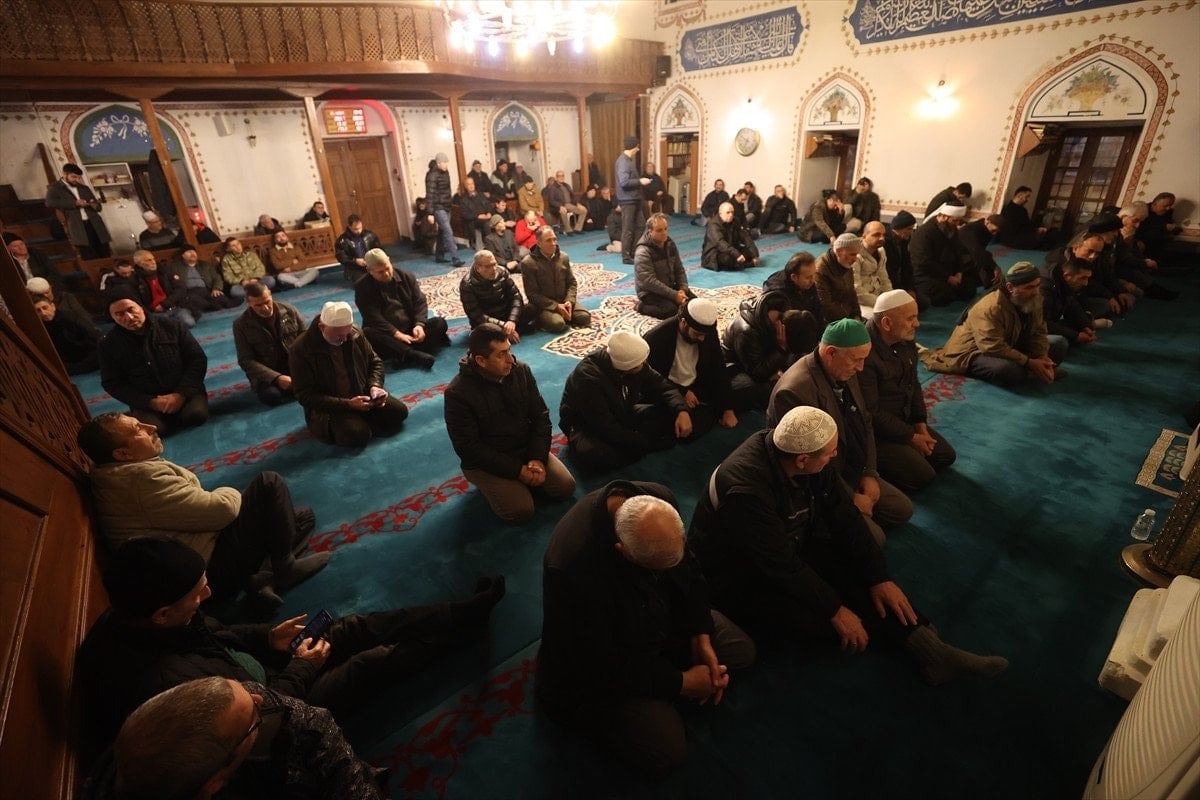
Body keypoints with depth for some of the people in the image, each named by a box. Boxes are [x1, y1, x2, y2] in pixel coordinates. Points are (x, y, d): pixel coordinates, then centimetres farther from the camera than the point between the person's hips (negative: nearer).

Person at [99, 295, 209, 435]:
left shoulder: (169, 325, -2)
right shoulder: (109, 344, 1)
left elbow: (198, 359, -3)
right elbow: (112, 383, 2)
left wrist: (181, 394, -14)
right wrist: (151, 402, -13)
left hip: (183, 391, 0)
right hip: (146, 403, 0)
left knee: (196, 414, -31)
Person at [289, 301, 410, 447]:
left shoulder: (355, 333, -6)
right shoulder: (300, 350, -20)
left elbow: (375, 361, 10)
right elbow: (306, 396, -19)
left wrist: (375, 385, -12)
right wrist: (347, 404, -28)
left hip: (362, 396, 5)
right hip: (328, 408, -5)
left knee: (399, 412, -12)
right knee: (358, 434, -29)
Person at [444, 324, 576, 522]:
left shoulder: (521, 371, -8)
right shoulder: (457, 393, -22)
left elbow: (540, 416, -2)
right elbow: (469, 448, -20)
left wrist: (538, 458, -15)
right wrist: (516, 469, -21)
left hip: (527, 450, 5)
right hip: (486, 462, -4)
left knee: (565, 487, -9)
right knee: (521, 510, -20)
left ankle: (523, 479, 14)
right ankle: (492, 484, 8)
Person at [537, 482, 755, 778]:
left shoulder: (660, 500, -23)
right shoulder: (572, 565, -42)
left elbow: (687, 569, -3)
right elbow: (602, 664, -28)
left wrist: (701, 639, -9)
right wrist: (681, 682, -18)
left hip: (663, 616, 6)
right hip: (598, 668, -6)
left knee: (742, 651, 5)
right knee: (667, 751, -15)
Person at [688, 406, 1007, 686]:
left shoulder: (804, 455, -14)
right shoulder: (747, 490, -37)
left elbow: (843, 517, -7)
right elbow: (784, 566, -29)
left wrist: (879, 577, -9)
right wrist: (836, 611, -20)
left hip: (790, 545, 7)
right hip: (738, 580, -7)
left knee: (863, 574, -9)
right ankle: (919, 644, -2)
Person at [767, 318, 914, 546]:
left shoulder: (845, 372, -4)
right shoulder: (794, 392, -32)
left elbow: (865, 422, 9)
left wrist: (869, 474, 0)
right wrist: (850, 497, -16)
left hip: (853, 470, 9)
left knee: (902, 509, 12)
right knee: (873, 538, -14)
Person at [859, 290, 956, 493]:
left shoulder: (905, 340, -2)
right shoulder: (865, 354, -31)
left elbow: (914, 384, 11)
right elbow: (871, 413, -25)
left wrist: (921, 425, 1)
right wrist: (912, 438, -15)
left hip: (904, 420, 9)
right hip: (876, 432, -9)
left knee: (946, 455, 13)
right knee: (922, 476, -13)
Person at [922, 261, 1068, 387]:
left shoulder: (1033, 300, -3)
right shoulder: (992, 308, -29)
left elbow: (1038, 333, 0)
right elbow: (993, 348, -35)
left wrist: (1042, 359, -18)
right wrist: (1029, 363, -30)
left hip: (1010, 346, 8)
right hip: (975, 353, -8)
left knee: (1060, 343, 4)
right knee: (1010, 370, -36)